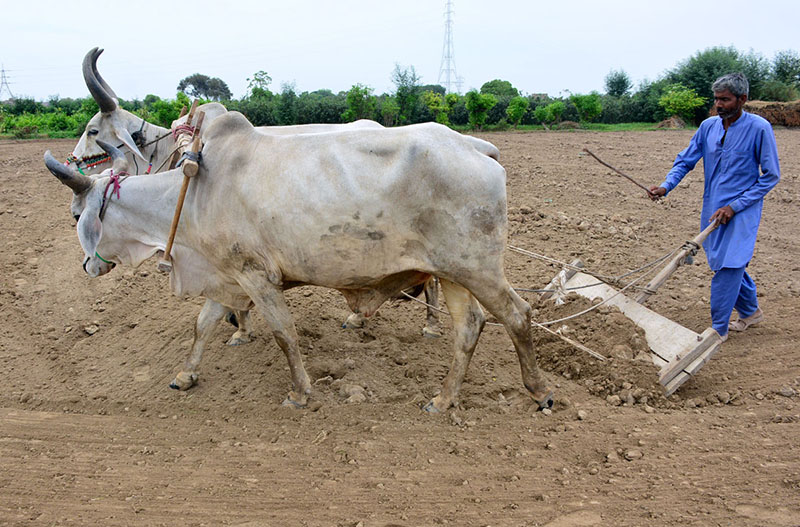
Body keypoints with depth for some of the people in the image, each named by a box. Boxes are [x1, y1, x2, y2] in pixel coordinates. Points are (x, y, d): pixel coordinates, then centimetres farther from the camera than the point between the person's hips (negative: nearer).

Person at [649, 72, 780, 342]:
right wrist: (665, 186, -12)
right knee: (723, 263, 16)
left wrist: (734, 206, -16)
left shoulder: (759, 128, -13)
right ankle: (751, 311, 38)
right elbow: (686, 160, 7)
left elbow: (771, 175, -9)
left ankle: (718, 329, 2)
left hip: (742, 210, -6)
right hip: (713, 208, 6)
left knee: (728, 265, -10)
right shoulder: (708, 126, 1)